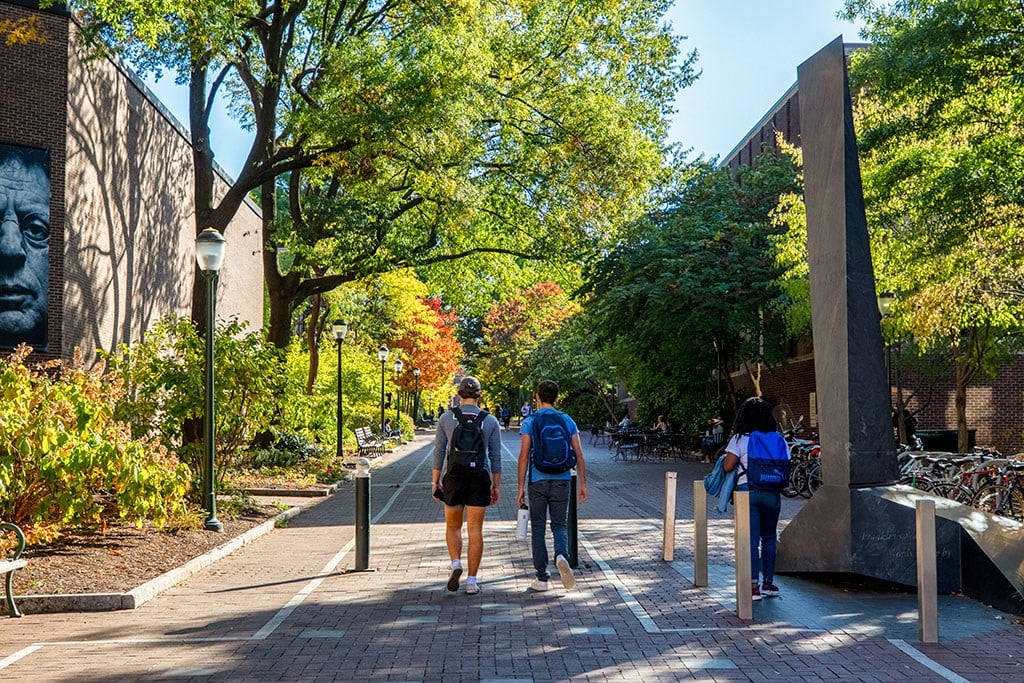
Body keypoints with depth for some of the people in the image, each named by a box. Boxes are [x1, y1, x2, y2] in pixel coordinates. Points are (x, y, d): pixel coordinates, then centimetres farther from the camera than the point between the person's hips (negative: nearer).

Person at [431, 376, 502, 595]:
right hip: (480, 478, 0)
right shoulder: (490, 421, 1)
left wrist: (435, 481, 4)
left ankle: (455, 563, -5)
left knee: (453, 526, 18)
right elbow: (495, 457, 3)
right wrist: (496, 487, 9)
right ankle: (472, 581, 4)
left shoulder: (446, 418, 0)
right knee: (475, 531, 5)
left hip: (453, 478, 0)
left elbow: (439, 452, -1)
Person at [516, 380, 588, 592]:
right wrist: (582, 484, 8)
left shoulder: (530, 422, -2)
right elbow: (579, 455, 2)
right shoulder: (567, 421, 5)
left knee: (538, 528, 8)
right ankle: (561, 556, -19)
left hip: (537, 481, -2)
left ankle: (542, 578, 8)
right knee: (560, 525, 12)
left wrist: (521, 487, -4)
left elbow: (524, 456, -8)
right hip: (561, 481, 2)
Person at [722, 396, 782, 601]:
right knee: (769, 537, 16)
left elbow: (727, 467, -7)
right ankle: (768, 583, 22)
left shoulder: (739, 439, -5)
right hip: (772, 492, 3)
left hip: (747, 490, -3)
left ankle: (753, 586, -4)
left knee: (751, 539, -1)